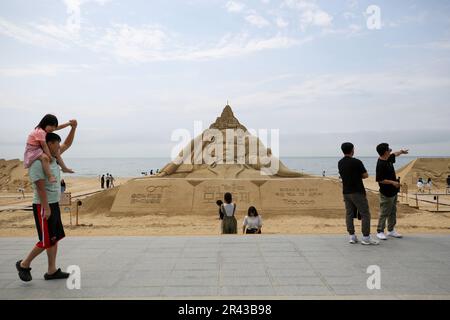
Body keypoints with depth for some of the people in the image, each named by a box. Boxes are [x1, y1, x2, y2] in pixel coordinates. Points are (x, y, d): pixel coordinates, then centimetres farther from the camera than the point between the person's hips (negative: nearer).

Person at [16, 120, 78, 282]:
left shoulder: (52, 158, 9)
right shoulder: (38, 163, -17)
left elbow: (67, 144, 18)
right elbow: (40, 187, -21)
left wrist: (73, 128, 7)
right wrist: (46, 208, -22)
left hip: (54, 205, 9)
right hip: (43, 206, -9)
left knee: (55, 238, 10)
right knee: (47, 241, -2)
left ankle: (52, 271, 18)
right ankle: (24, 264, 18)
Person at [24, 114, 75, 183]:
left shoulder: (45, 129, 4)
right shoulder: (40, 132, -26)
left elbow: (58, 127, 12)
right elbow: (44, 146, -26)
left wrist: (69, 123, 9)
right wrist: (49, 156, -22)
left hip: (40, 150, 11)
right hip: (33, 151, -11)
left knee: (57, 154, 15)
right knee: (45, 157, -39)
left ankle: (64, 168, 28)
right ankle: (49, 176, -45)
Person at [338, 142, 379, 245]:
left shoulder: (340, 163, 6)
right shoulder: (356, 162, -14)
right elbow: (365, 175, -7)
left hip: (346, 192, 7)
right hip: (357, 192, -6)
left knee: (349, 214, 9)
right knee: (365, 214, 1)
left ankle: (352, 237, 12)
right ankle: (366, 238, 2)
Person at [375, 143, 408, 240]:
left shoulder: (388, 159, 5)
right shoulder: (381, 164, -23)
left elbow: (394, 155, 30)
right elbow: (380, 180, -23)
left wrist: (401, 152, 41)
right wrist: (392, 182, -23)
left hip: (393, 191, 10)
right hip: (386, 193, -10)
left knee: (393, 212, 15)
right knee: (384, 213, -2)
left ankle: (391, 230, 25)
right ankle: (380, 231, 8)